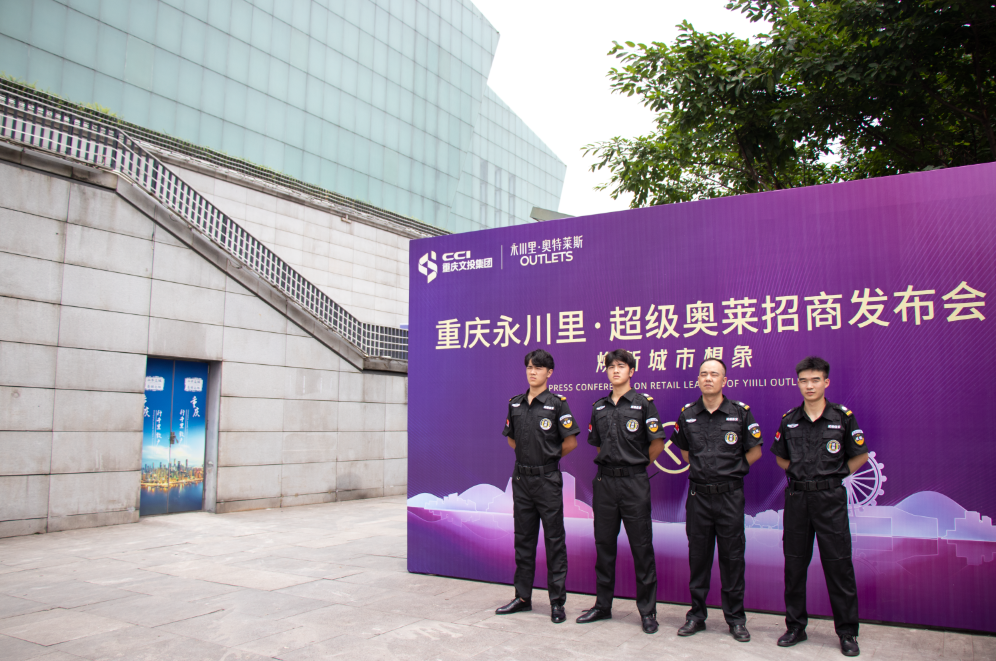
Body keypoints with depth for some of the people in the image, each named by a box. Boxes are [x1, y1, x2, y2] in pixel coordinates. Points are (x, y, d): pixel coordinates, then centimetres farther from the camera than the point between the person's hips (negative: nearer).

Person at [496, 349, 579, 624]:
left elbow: (571, 441, -7)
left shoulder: (557, 403, -7)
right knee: (523, 539, 13)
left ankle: (557, 601, 10)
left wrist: (549, 457, 1)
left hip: (547, 479, -5)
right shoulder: (515, 404, 8)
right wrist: (527, 456, 11)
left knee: (554, 540, 1)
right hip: (521, 478, 5)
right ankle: (523, 597, 24)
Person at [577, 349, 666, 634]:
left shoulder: (643, 402, -3)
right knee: (604, 545, 11)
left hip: (634, 482, -4)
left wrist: (636, 463, 5)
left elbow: (657, 443, -2)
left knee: (641, 547, 1)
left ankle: (648, 611, 12)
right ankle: (603, 605, 23)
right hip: (604, 482, 5)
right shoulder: (599, 407, 11)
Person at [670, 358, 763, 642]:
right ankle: (696, 614, 21)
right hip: (698, 494, 2)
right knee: (698, 555, 9)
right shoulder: (687, 414, 3)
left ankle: (736, 618, 18)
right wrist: (701, 469, 11)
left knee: (732, 556, 5)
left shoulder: (740, 412, -3)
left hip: (730, 494, -2)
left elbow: (755, 451, 6)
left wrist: (732, 470, 4)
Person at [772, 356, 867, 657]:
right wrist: (799, 474, 8)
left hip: (830, 499, -3)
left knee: (838, 565, 1)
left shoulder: (843, 416, -2)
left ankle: (847, 632, 15)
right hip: (796, 497, 3)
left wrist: (833, 475, 4)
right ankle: (796, 626, 21)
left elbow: (860, 456, 7)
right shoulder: (789, 420, 5)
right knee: (794, 564, 8)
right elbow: (780, 457, 19)